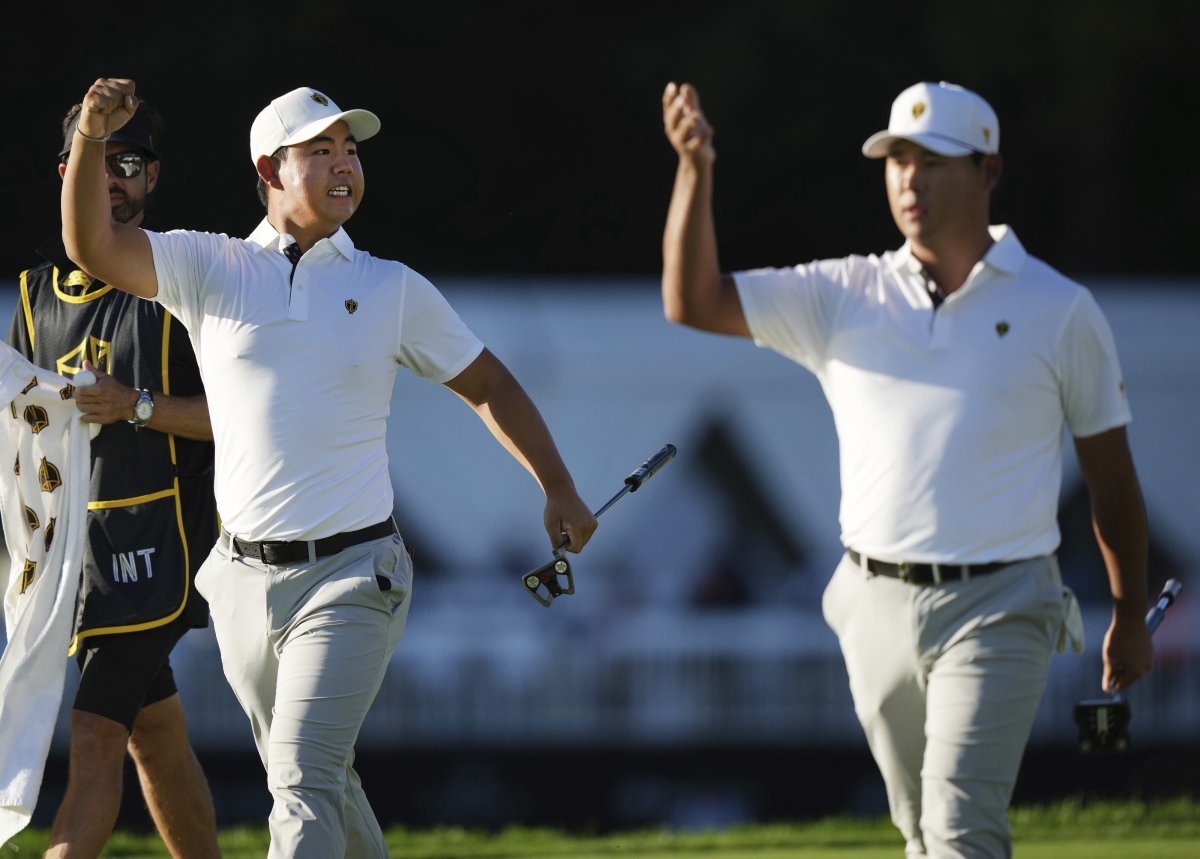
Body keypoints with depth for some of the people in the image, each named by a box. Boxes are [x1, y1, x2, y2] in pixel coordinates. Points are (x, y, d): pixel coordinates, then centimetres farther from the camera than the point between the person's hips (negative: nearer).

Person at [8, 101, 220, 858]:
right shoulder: (41, 290, 13)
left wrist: (139, 406, -20)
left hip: (159, 540, -6)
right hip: (77, 535, 6)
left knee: (96, 737, -15)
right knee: (154, 733, 12)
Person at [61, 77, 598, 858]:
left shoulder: (393, 289, 4)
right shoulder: (211, 268, 2)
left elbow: (488, 384, 14)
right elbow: (92, 246, -12)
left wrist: (559, 491, 9)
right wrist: (90, 140, -29)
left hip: (350, 577, -2)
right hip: (245, 579, 2)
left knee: (305, 780, -15)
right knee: (312, 773, 15)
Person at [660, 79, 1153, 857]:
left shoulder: (1060, 310, 0)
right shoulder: (844, 296, 6)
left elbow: (1110, 471, 7)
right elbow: (693, 302, -2)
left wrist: (1132, 617, 10)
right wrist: (696, 170, -15)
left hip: (997, 607, -4)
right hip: (878, 608, 4)